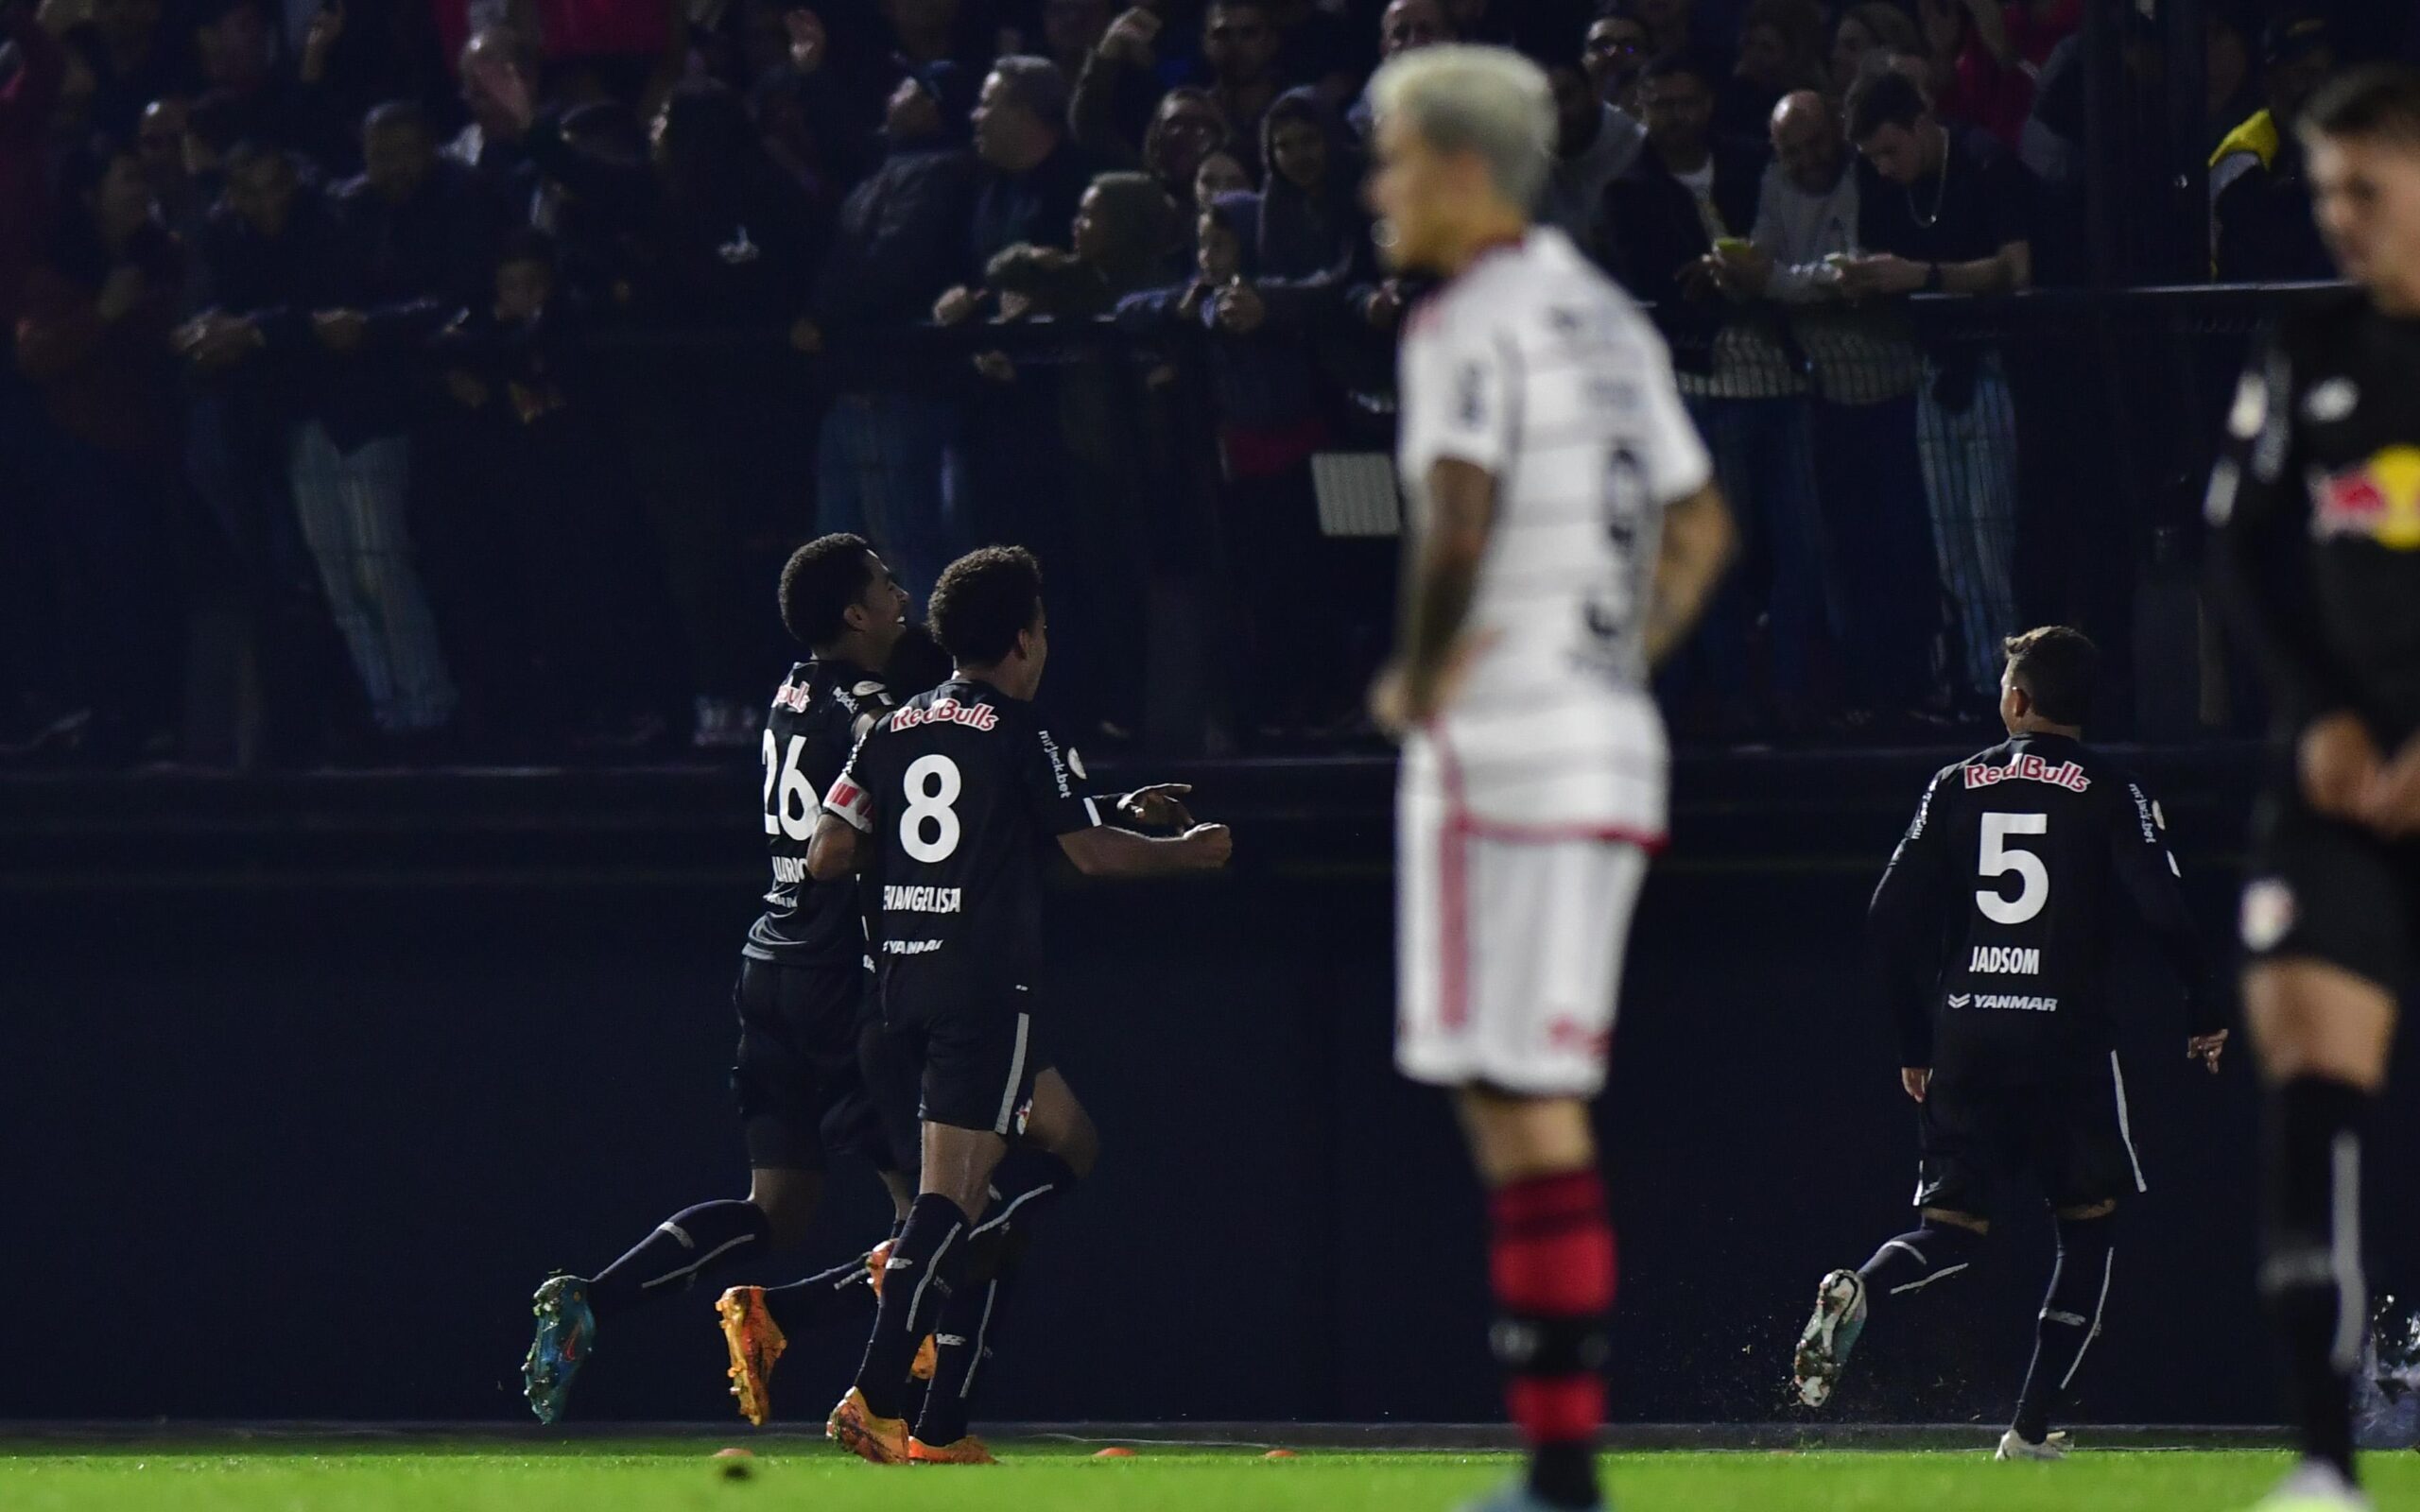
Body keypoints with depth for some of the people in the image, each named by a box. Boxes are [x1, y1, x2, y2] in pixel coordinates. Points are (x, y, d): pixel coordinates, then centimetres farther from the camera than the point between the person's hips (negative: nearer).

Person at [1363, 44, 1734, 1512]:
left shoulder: (1474, 327, -11)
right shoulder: (1609, 320, 16)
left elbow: (1458, 522, -23)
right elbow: (1701, 527, 24)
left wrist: (1421, 677, -10)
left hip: (1502, 753, -9)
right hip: (1614, 742, 9)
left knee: (1525, 1113, -8)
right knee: (1541, 1115, 11)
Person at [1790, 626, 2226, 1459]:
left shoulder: (1956, 786, 8)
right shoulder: (2111, 793, -1)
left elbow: (1892, 918, 5)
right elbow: (2164, 911, -10)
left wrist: (1915, 1044, 14)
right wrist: (2204, 1009, 6)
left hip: (1965, 1037, 3)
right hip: (2068, 1036, -3)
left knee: (1950, 1229, 9)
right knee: (2089, 1230, 12)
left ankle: (1859, 1292, -24)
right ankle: (2033, 1426, 4)